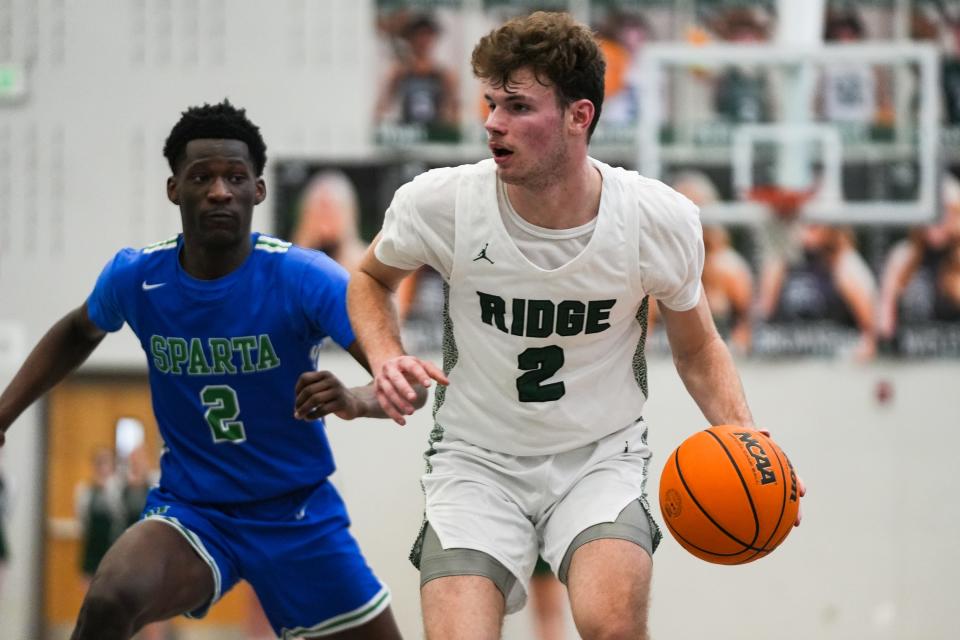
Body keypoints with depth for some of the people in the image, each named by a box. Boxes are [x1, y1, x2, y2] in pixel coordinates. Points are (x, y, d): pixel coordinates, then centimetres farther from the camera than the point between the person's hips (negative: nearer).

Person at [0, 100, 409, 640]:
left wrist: (356, 401, -44)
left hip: (299, 515, 0)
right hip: (191, 511, 0)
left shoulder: (304, 277, -17)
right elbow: (80, 332, 18)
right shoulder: (135, 277, -8)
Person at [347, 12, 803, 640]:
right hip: (478, 462, 1)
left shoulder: (662, 219, -13)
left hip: (602, 458, 0)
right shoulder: (438, 202, -14)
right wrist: (387, 358, -10)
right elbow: (371, 280, 10)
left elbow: (697, 348, 5)